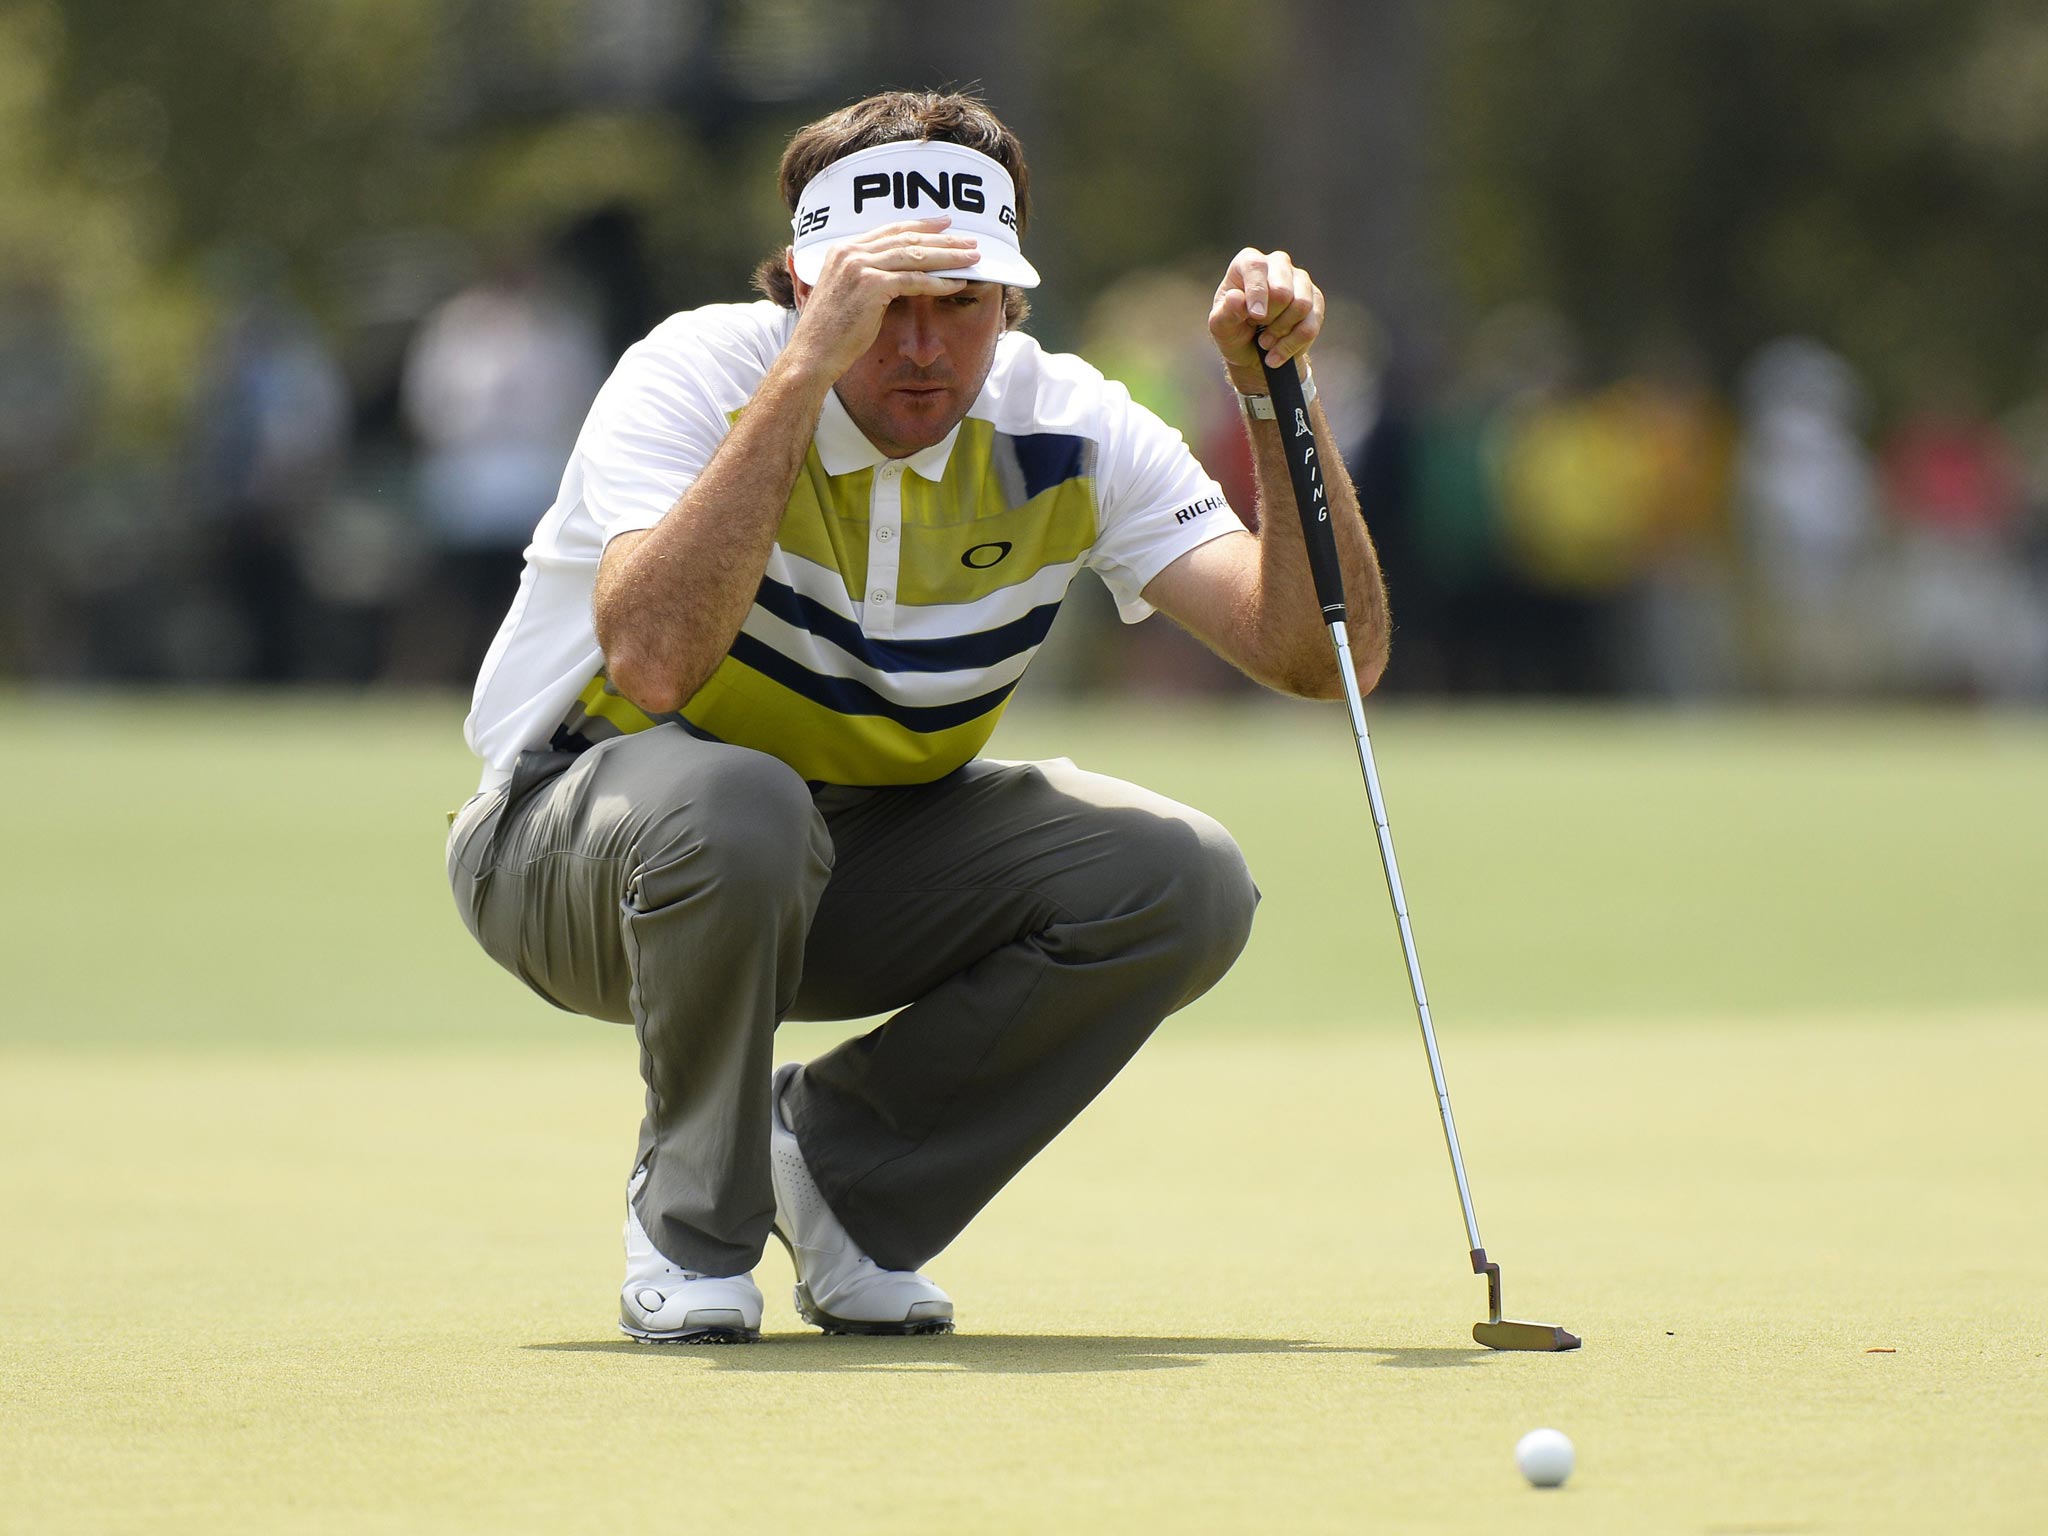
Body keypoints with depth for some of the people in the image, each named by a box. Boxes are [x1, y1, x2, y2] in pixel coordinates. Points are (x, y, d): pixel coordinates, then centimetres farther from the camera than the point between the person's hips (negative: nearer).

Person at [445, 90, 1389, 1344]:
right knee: (737, 808, -40)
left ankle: (842, 1163, 1)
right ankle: (691, 1223, -12)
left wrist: (1277, 394, -30)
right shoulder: (700, 374, -24)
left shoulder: (1063, 429, -12)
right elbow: (653, 665, -43)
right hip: (578, 839, -4)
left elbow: (1322, 658, -19)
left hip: (865, 846, 5)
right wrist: (806, 370, -44)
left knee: (1183, 884, -18)